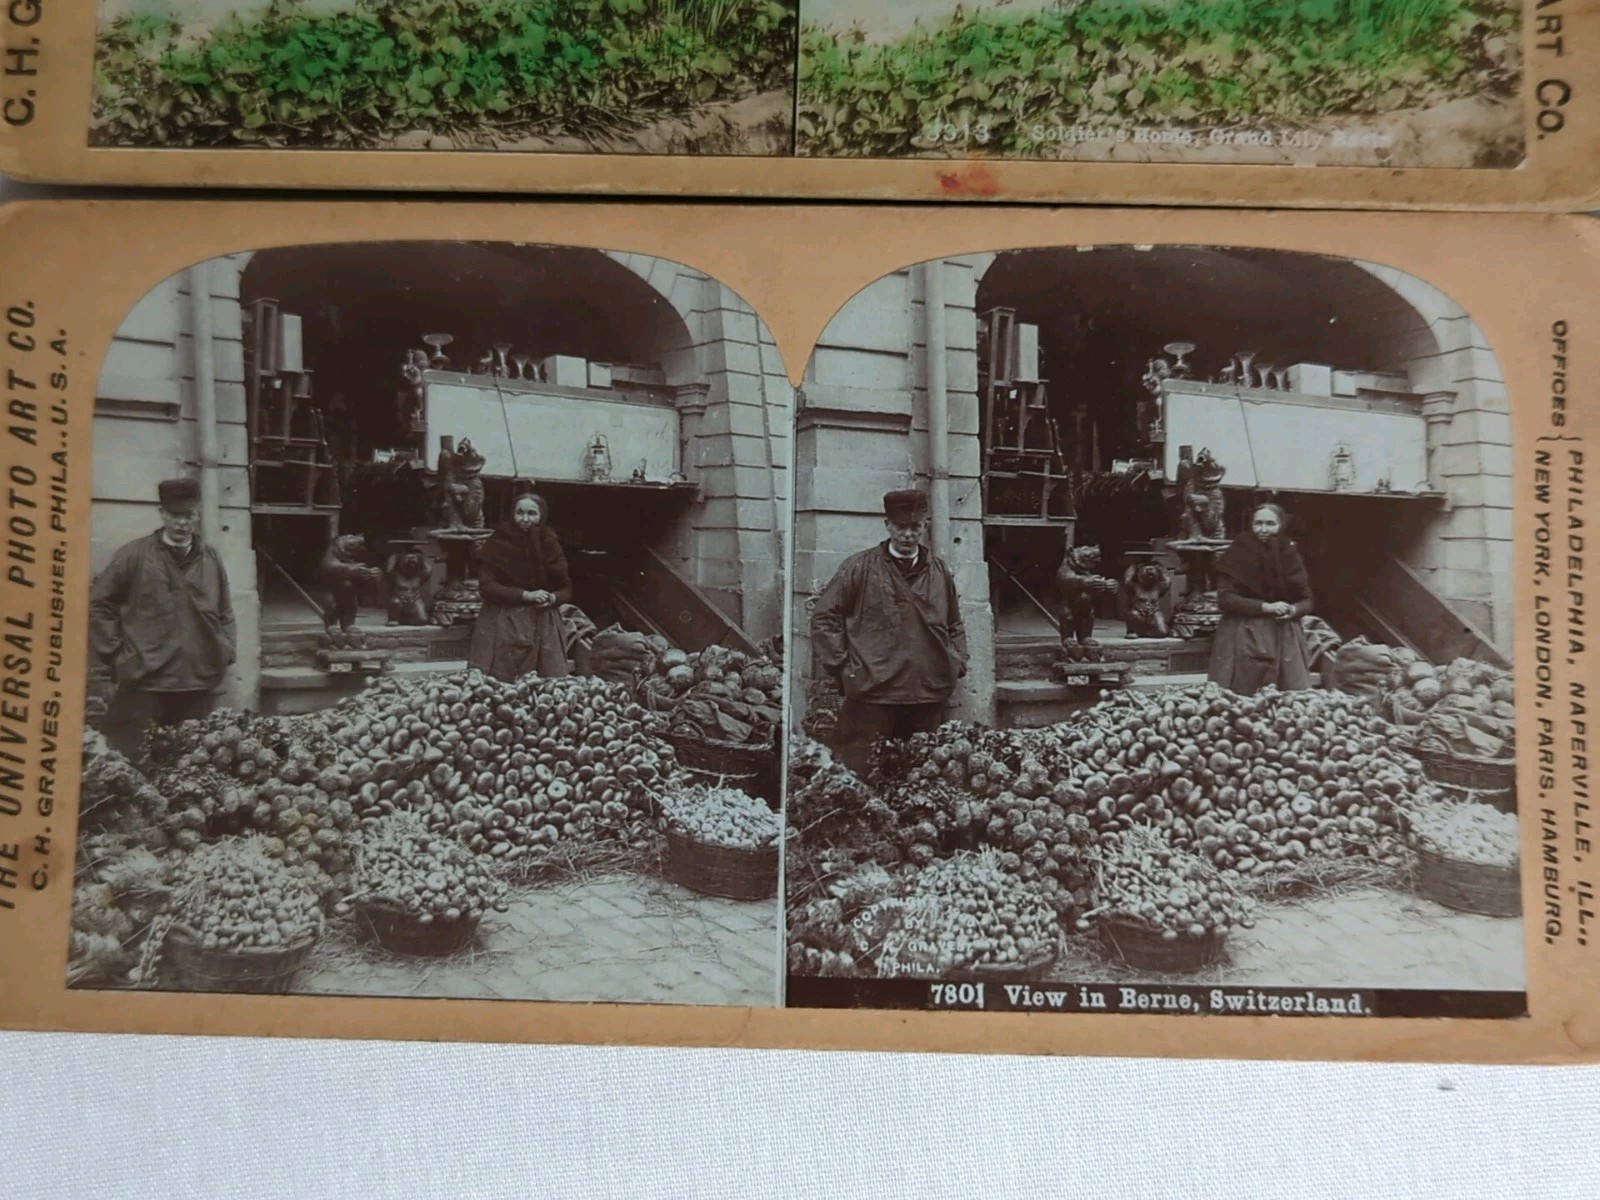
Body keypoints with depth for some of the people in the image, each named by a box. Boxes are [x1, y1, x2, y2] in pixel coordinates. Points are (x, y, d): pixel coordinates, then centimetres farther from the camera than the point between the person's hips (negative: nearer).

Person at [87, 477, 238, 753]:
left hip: (199, 684, 4)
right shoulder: (134, 555, -2)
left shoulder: (212, 560, 11)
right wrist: (115, 652, -3)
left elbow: (224, 612, 20)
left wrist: (225, 651, 8)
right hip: (143, 681, -4)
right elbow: (99, 605, 1)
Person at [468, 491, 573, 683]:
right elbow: (486, 586, -10)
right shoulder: (498, 542, -3)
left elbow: (566, 589, 11)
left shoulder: (550, 543, 7)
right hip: (504, 624, -3)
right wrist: (526, 595, -18)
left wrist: (553, 598, -13)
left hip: (543, 625, 3)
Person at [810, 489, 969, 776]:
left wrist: (957, 664, 11)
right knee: (858, 774, -5)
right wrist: (840, 667, -4)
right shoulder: (860, 568, -1)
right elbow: (824, 617, 1)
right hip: (872, 692, -4)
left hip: (929, 696, 4)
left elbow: (954, 624, 23)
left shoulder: (939, 571, 12)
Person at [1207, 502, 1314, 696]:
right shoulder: (1237, 555, -1)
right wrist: (1265, 607, -17)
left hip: (1285, 638, 3)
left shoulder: (1290, 556, 10)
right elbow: (1225, 598, -9)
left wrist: (1293, 610, -10)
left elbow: (1306, 600, 13)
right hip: (1244, 638, -3)